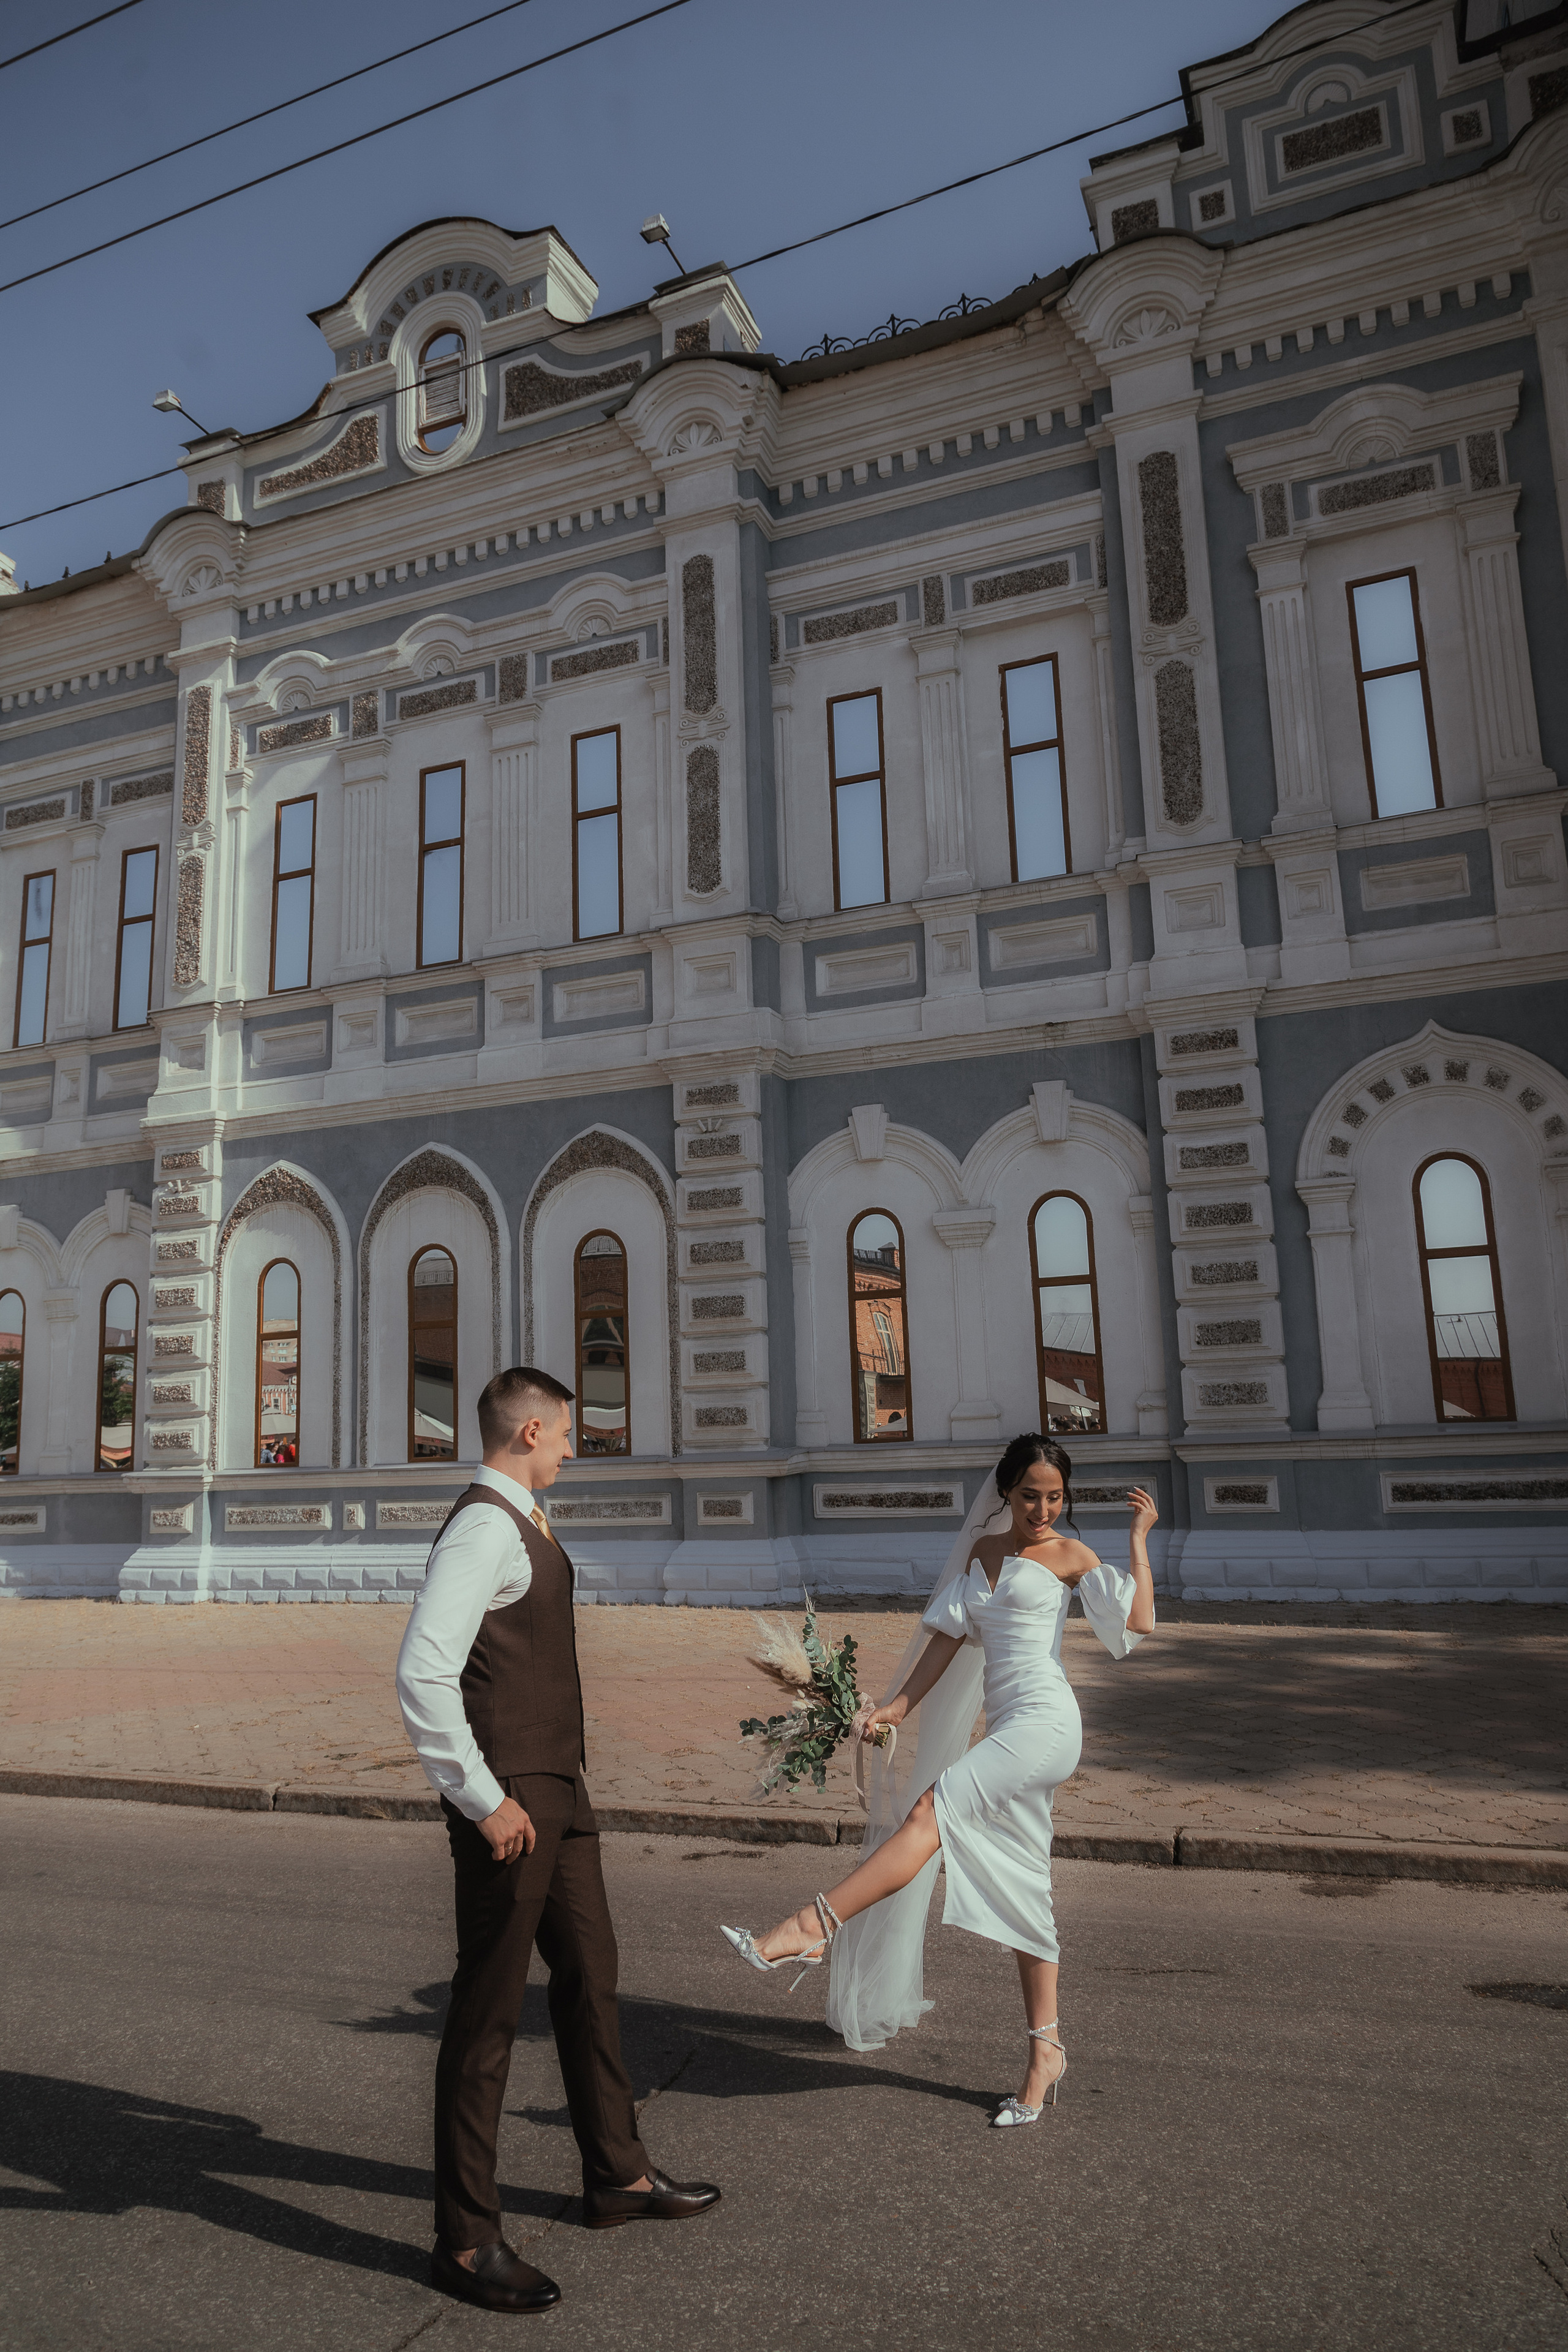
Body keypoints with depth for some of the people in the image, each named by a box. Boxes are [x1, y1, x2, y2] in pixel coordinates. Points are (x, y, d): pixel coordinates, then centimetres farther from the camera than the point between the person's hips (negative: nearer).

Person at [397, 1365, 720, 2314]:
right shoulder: (485, 1527, -20)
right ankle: (467, 2241, 19)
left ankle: (619, 2176, 38)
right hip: (512, 1803, -10)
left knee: (590, 1978, 20)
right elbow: (423, 1672, -29)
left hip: (558, 1788, 10)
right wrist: (483, 1800, -24)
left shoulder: (525, 1524, 12)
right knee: (489, 2012, 3)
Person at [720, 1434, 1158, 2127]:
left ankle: (812, 1929, -30)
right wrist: (899, 1705, 6)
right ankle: (1045, 2053, 19)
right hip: (1008, 1729, 7)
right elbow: (950, 1634, 14)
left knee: (930, 1810, -23)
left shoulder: (1071, 1556, 1)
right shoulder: (983, 1550, 18)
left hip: (1045, 1720, -7)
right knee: (1019, 1895, 10)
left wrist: (1139, 1538, -10)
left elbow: (1137, 1626, -10)